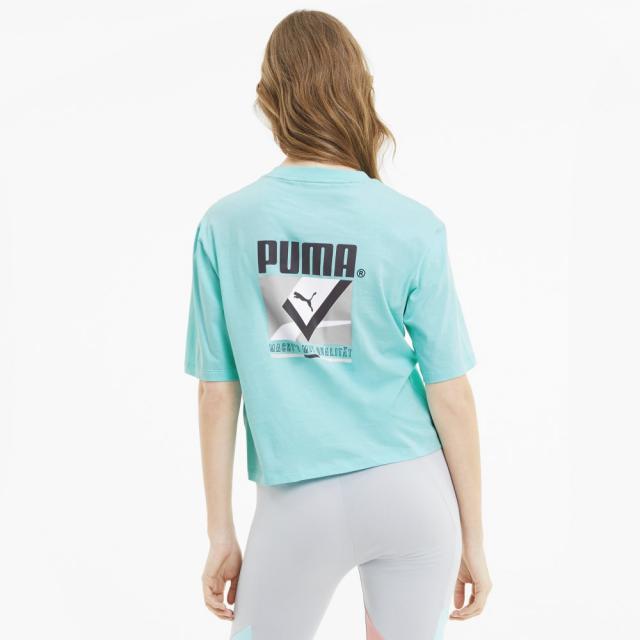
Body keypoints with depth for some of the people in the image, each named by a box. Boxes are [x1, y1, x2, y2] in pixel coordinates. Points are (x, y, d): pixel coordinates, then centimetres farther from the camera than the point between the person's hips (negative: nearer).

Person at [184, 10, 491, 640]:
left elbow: (217, 392, -1)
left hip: (300, 504, 0)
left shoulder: (223, 226, -5)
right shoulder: (414, 228, -6)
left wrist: (220, 534, 8)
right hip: (413, 492, 1)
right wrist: (473, 539, 6)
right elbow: (450, 394, -4)